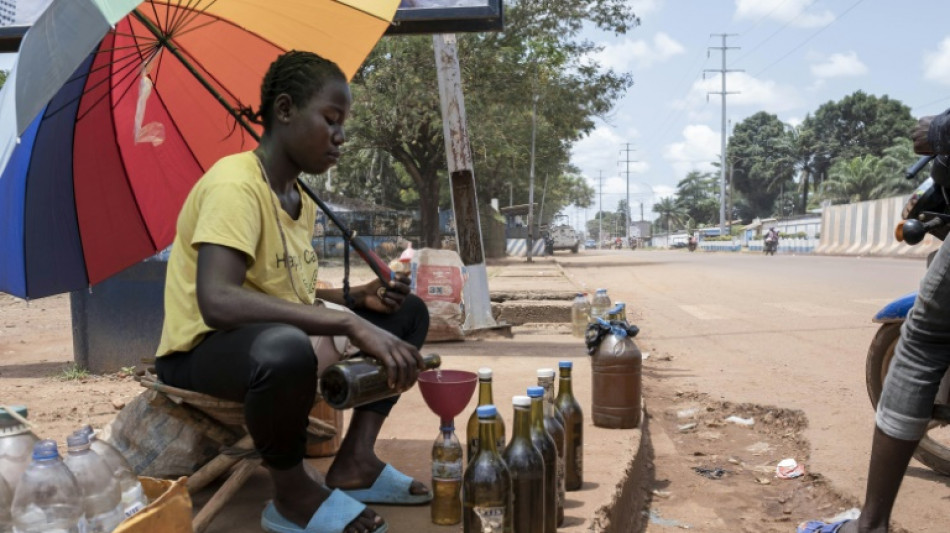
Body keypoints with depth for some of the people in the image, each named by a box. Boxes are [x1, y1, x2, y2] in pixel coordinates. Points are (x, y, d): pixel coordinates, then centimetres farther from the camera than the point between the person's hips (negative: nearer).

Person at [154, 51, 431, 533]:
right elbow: (218, 302, -36)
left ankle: (355, 461, -2)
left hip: (276, 339, 9)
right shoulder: (235, 183, -21)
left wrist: (357, 298, -4)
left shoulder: (300, 199, 7)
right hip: (204, 350, -9)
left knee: (406, 313, 8)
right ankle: (292, 493, -14)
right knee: (285, 349, -43)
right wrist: (348, 323, -38)